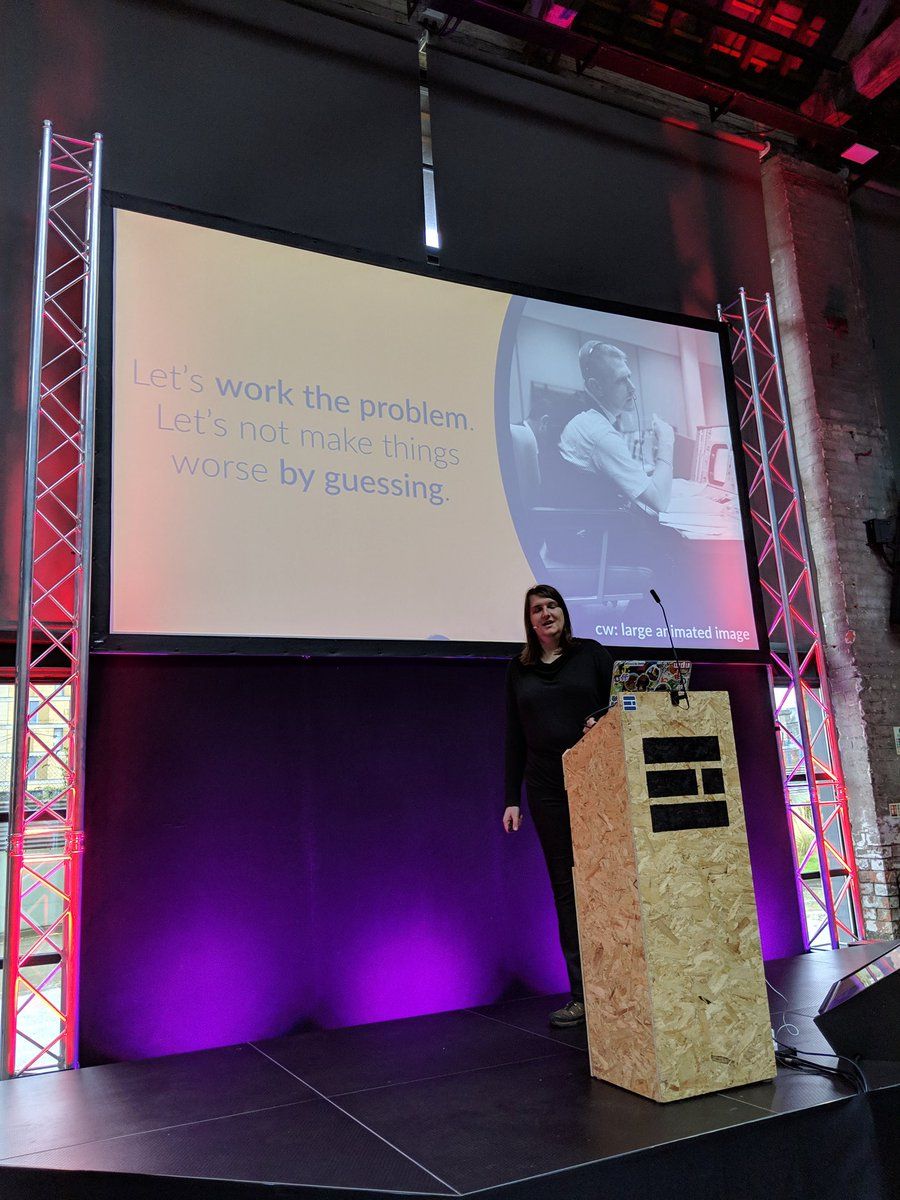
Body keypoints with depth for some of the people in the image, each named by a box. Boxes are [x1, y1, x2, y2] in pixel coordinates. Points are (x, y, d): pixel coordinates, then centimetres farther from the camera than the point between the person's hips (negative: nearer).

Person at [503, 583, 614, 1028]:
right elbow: (514, 737, 12)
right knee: (565, 887, 4)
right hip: (546, 789, 2)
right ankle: (582, 995, 11)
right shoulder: (519, 669, 12)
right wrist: (511, 799, 8)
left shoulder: (591, 653, 6)